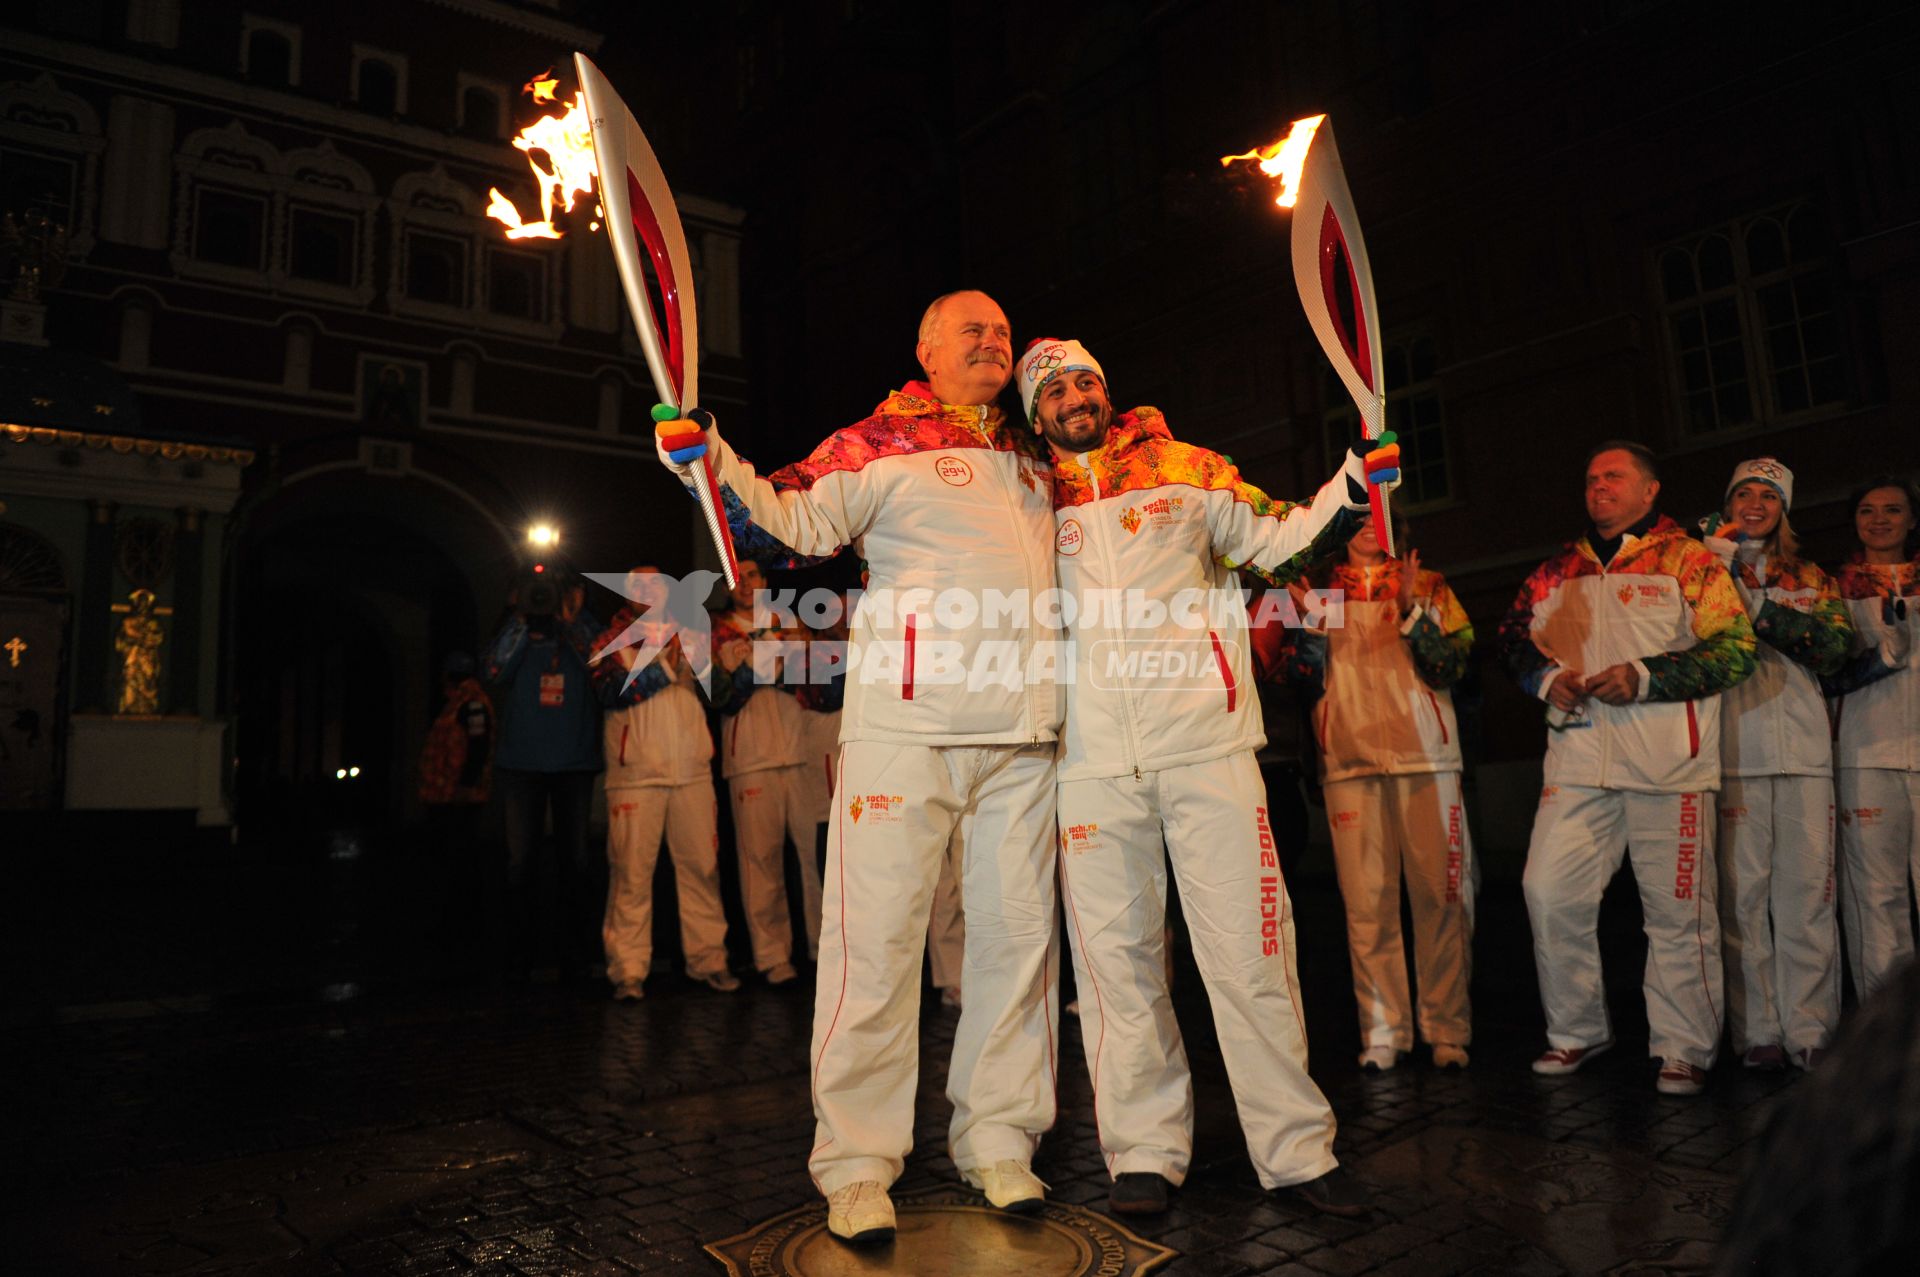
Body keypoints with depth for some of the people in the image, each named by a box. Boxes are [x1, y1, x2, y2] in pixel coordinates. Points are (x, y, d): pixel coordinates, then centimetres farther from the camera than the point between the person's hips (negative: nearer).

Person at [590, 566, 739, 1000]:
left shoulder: (685, 636, 19)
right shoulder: (611, 643, 10)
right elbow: (611, 692, -8)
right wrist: (664, 666, -14)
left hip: (692, 769, 3)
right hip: (635, 772, -3)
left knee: (702, 866, 2)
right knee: (631, 872, -5)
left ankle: (708, 959, 11)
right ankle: (628, 971, 3)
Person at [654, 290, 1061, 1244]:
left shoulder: (1031, 458, 21)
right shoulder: (882, 441, 3)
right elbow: (791, 522, -8)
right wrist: (712, 462, -21)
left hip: (1021, 734, 6)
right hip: (906, 724, -6)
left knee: (1017, 933, 9)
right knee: (878, 934, -4)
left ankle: (998, 1140, 23)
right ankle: (856, 1162, 9)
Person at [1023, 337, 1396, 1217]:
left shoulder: (1185, 470, 12)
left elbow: (1281, 543, 13)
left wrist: (1356, 478, 0)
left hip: (1205, 742, -1)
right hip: (1093, 758, 2)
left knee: (1248, 946, 0)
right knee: (1115, 954, 6)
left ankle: (1297, 1149, 13)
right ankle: (1145, 1149, 19)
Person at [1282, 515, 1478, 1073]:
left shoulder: (1428, 587, 13)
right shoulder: (1318, 591, 15)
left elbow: (1451, 667, 1)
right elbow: (1305, 681, 7)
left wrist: (1411, 613, -12)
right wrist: (1311, 623, -8)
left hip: (1425, 755, 0)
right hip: (1349, 759, 1)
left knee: (1440, 894, -1)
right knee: (1365, 901, -1)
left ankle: (1447, 1030, 8)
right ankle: (1382, 1033, 5)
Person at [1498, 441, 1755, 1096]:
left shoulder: (1687, 560, 4)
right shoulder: (1557, 570, 17)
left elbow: (1734, 647, -4)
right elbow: (1513, 636, 22)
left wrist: (1643, 678, -14)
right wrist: (1546, 676, 2)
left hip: (1669, 761, -3)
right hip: (1579, 755, 4)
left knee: (1678, 910, 2)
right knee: (1549, 892, -1)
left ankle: (1683, 1049, 17)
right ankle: (1576, 1030, 16)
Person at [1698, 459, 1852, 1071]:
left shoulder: (1811, 580, 19)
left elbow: (1836, 644, 1)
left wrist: (1755, 606, -8)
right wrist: (1717, 562, -7)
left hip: (1802, 747, 2)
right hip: (1733, 749, -2)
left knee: (1807, 890, -1)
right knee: (1741, 893, -4)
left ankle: (1811, 1032, 5)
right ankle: (1756, 1032, 2)